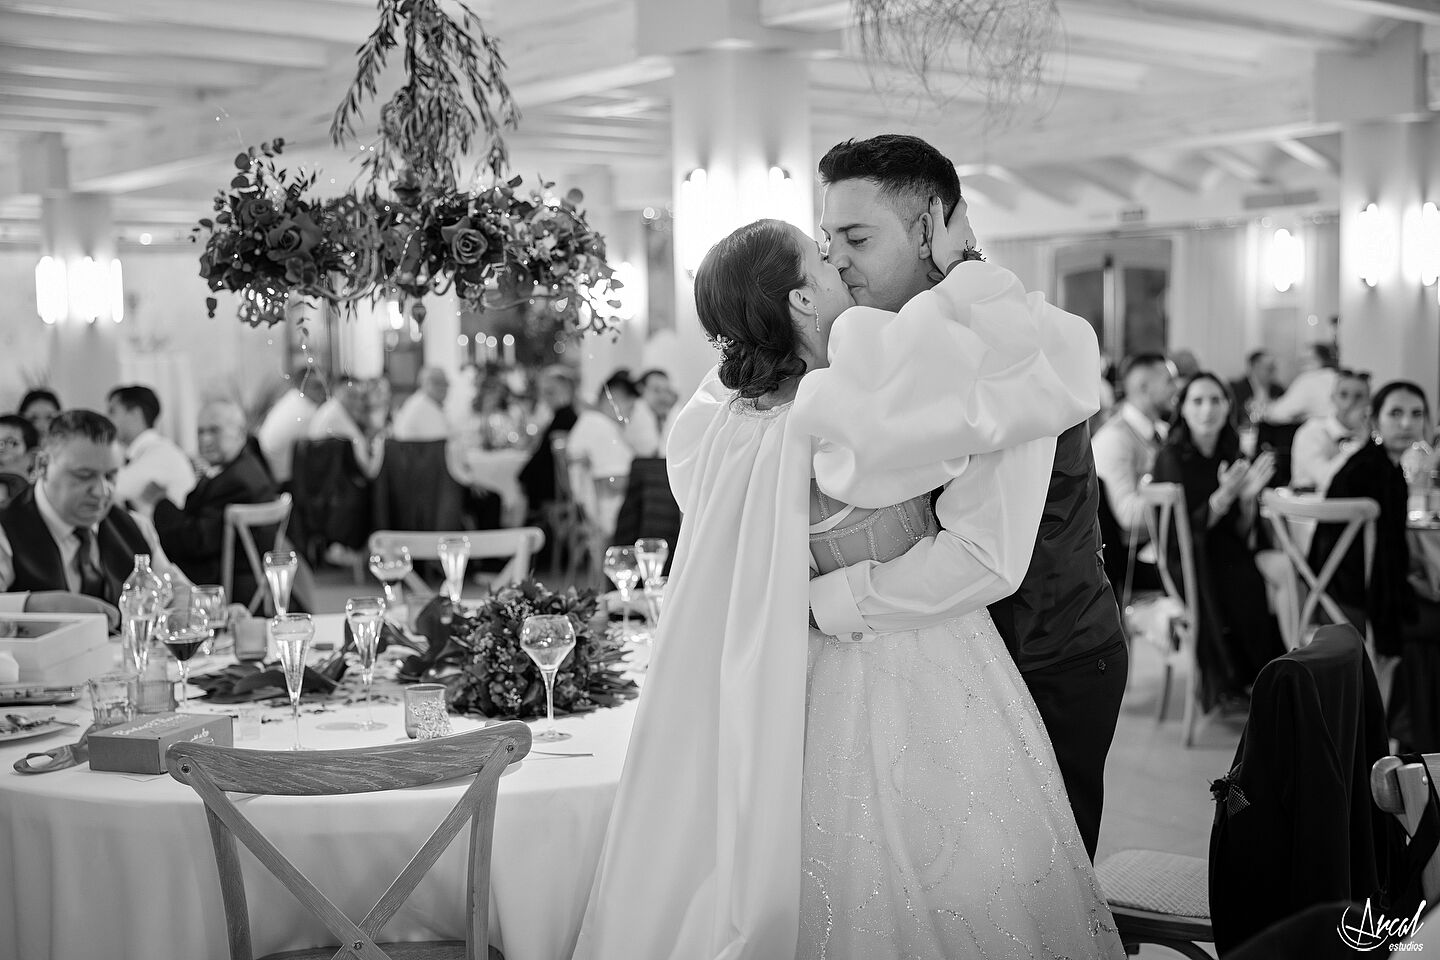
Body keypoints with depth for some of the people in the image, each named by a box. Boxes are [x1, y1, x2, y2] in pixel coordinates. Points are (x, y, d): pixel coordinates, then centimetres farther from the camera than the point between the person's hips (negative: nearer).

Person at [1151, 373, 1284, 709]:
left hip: (1230, 557, 5)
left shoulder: (1231, 455, 10)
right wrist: (1223, 496, -25)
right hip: (1188, 564, -5)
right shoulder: (1172, 458, -4)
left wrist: (1249, 497, -14)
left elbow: (1243, 532, 5)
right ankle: (1229, 685, -12)